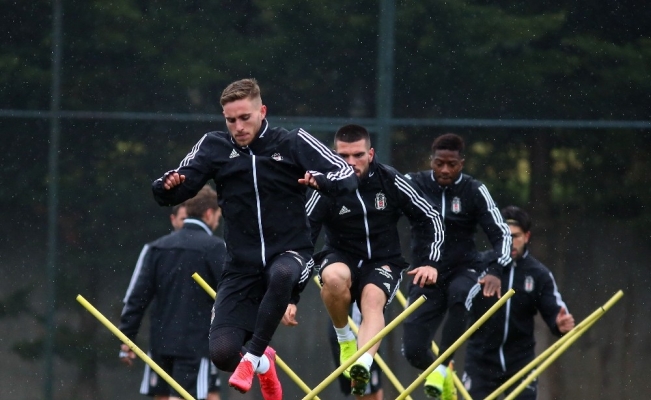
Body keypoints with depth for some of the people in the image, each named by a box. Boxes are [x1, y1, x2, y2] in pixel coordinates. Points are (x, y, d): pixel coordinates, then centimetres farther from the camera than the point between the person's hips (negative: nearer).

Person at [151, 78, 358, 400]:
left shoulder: (292, 143, -2)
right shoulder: (214, 147, 2)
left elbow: (347, 176, -6)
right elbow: (168, 194, 2)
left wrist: (320, 180, -28)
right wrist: (168, 185, -22)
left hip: (290, 254, -2)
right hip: (242, 265, 2)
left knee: (281, 274, -41)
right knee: (222, 353, -13)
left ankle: (252, 358, -24)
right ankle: (263, 363, 24)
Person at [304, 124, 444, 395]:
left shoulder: (389, 180, -6)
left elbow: (430, 219, 3)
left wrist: (428, 263, -7)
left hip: (382, 262, 0)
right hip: (341, 257, 0)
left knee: (372, 298, -33)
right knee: (334, 277, -36)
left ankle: (363, 365, -55)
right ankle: (345, 339, -11)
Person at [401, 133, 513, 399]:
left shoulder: (474, 191, -5)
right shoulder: (414, 184, -3)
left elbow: (501, 234, -9)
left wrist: (495, 272, -24)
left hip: (462, 270, -2)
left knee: (459, 294, -39)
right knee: (413, 350, -8)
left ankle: (442, 366, -26)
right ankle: (444, 377, 27)